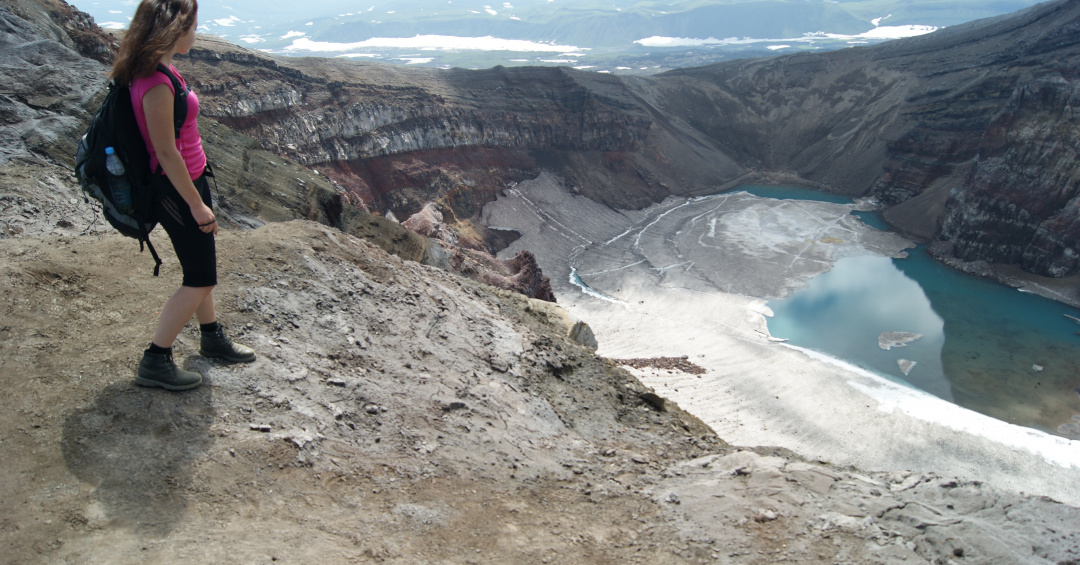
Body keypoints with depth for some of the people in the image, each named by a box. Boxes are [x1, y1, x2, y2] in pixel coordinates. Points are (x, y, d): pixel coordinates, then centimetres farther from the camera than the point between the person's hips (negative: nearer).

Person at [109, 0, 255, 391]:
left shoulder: (162, 71, 7)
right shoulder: (156, 84, -25)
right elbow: (166, 153, -24)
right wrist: (197, 205, -17)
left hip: (191, 180, 10)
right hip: (176, 189, -10)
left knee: (202, 269, 20)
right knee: (200, 280, -1)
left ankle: (212, 338, 37)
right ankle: (155, 362, 9)